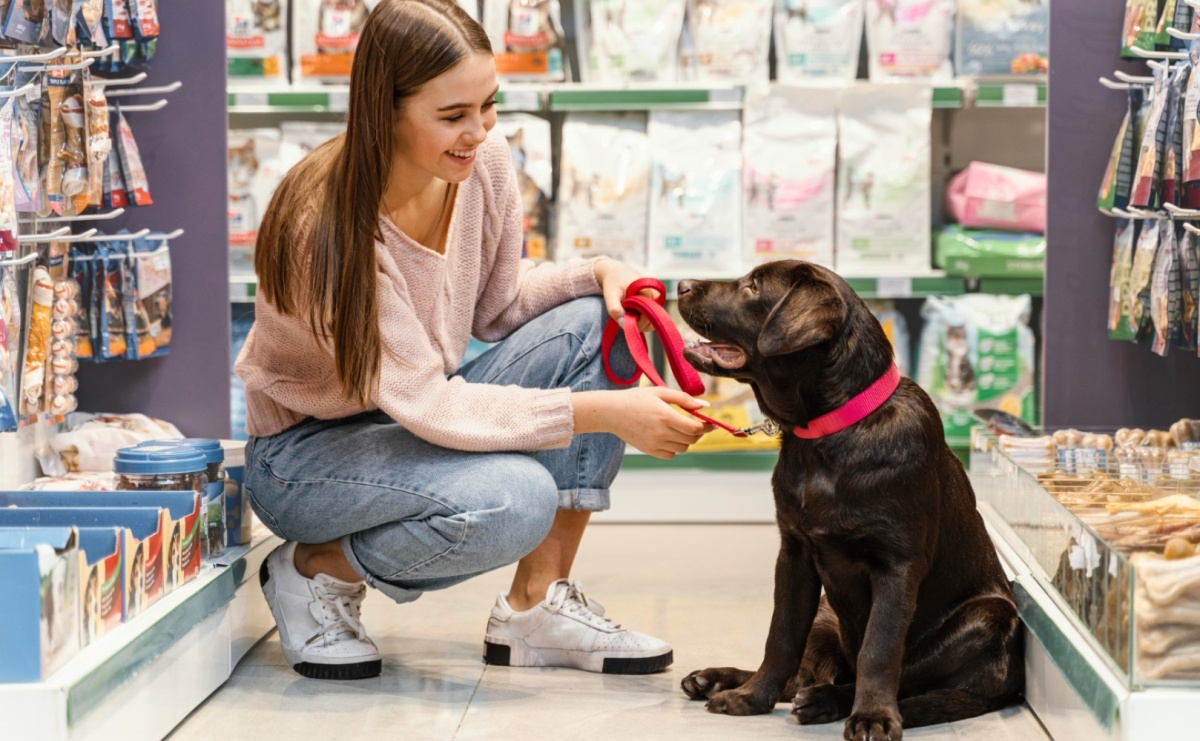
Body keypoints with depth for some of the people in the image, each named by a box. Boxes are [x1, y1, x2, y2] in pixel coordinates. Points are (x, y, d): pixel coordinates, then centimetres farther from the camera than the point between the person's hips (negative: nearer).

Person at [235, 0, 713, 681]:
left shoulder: (485, 165, -10)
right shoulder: (329, 227, -31)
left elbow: (497, 308, 6)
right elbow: (429, 405, -33)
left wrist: (599, 273, -15)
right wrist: (605, 412, -39)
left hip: (419, 418, 7)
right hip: (305, 449, -7)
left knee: (593, 323, -15)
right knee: (515, 498, -34)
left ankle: (539, 603, -10)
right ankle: (315, 569, -5)